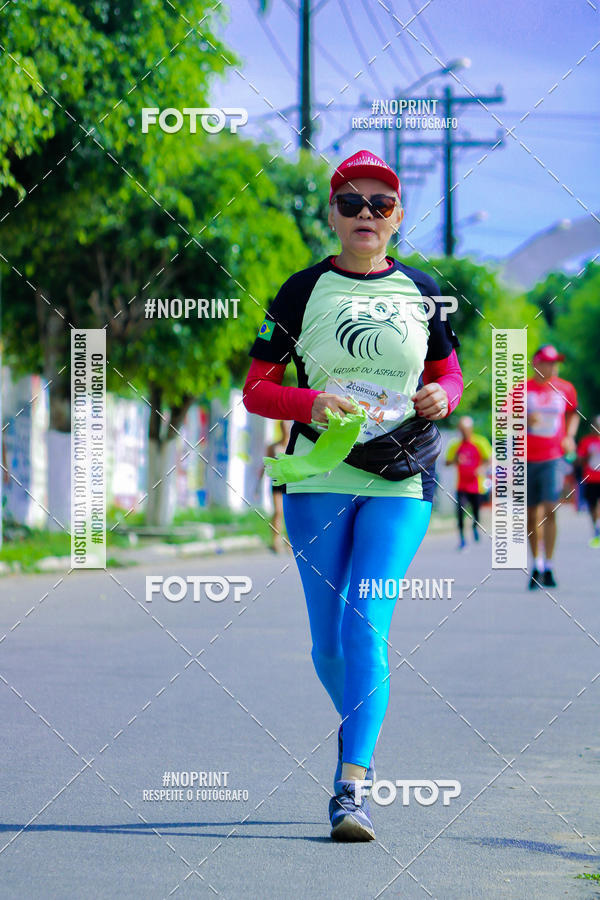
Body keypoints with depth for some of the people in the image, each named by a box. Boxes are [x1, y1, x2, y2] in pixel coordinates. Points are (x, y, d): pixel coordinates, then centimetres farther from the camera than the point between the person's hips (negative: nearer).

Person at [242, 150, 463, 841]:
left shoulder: (421, 292, 8)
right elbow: (256, 390, 4)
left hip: (400, 482, 0)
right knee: (329, 638, 5)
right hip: (318, 480, 1)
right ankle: (357, 731, 36)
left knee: (366, 627, -15)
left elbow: (449, 374, 21)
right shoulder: (304, 291, 3)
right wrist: (312, 402, -15)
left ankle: (351, 788, -17)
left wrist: (440, 398, -3)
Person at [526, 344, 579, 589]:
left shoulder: (565, 389, 5)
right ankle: (536, 563, 21)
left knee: (549, 510, -14)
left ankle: (548, 567, -10)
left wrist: (570, 436, 6)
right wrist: (524, 419, -17)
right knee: (531, 514, 6)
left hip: (553, 458, 0)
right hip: (526, 459, 1)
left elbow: (573, 414, 23)